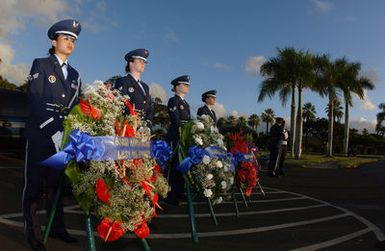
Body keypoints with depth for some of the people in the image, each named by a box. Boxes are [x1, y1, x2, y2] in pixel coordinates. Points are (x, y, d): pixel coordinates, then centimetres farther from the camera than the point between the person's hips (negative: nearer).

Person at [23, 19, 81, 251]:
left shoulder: (75, 74, 15)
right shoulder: (41, 65, 1)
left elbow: (76, 106, 11)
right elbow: (34, 101, -11)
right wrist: (53, 131, -21)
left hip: (63, 135, 5)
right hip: (40, 134, -4)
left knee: (56, 182, 11)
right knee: (35, 183, 2)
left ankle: (57, 227, 21)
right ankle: (33, 232, 13)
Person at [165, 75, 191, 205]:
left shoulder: (186, 103, 21)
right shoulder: (173, 101, -4)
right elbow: (175, 121, -14)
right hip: (176, 136, -8)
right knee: (174, 164, -8)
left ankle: (179, 192, 17)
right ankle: (170, 194, -3)